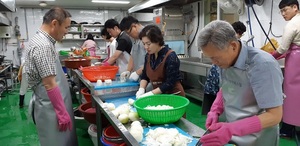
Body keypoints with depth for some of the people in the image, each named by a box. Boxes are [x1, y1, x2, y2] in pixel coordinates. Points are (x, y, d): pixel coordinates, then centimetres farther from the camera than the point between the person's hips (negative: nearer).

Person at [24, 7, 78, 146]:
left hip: (51, 104, 10)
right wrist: (62, 113, -20)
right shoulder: (43, 45, -22)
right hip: (51, 107, -10)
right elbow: (50, 84, -25)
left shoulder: (41, 40, 10)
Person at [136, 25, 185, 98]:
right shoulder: (148, 56, -1)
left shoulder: (171, 57, -19)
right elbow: (145, 76, 9)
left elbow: (170, 83, -21)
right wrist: (141, 89, -8)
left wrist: (150, 94, -23)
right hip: (158, 95, 6)